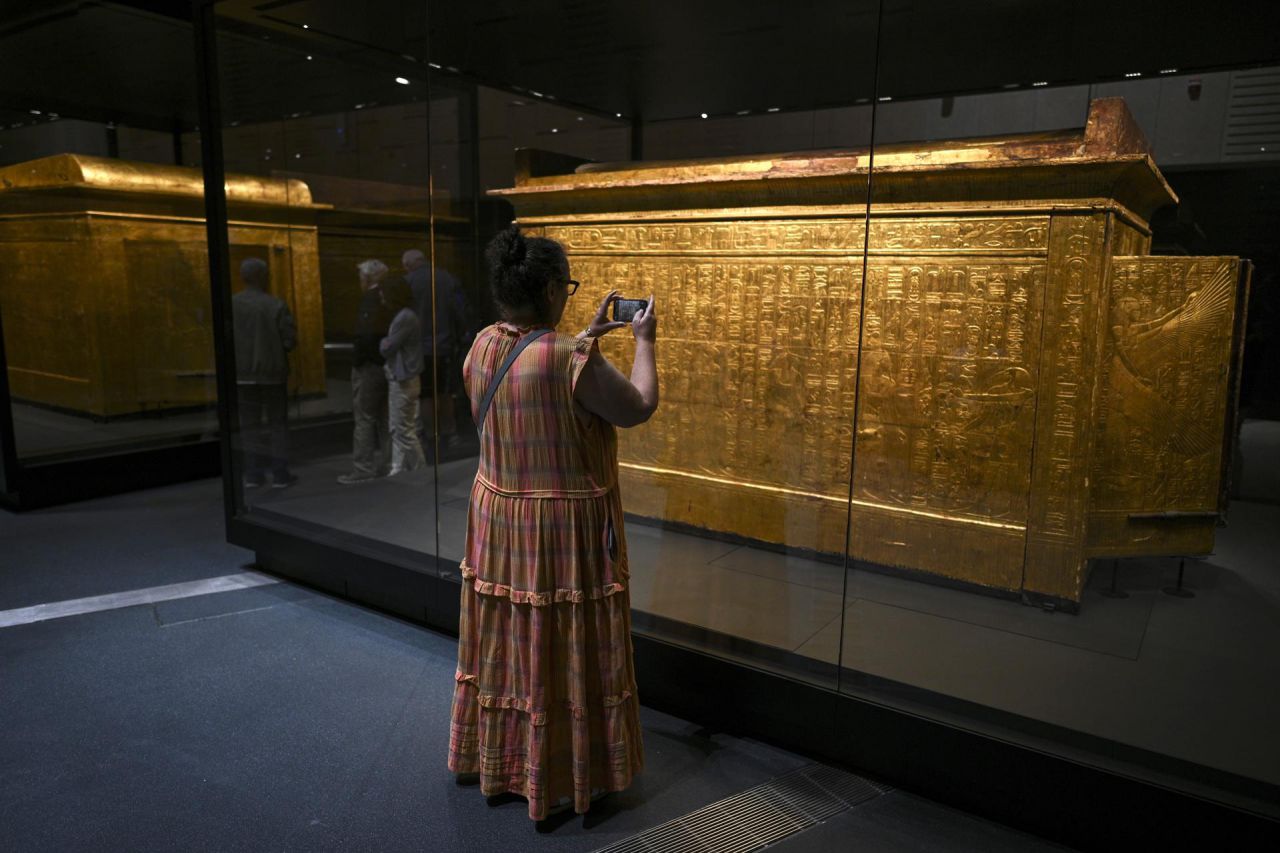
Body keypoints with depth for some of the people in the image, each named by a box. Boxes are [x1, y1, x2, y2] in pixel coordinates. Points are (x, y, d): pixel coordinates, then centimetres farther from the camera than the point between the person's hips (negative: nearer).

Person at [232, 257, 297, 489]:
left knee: (250, 424, 12)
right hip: (273, 372, -2)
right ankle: (280, 474, 7)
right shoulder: (277, 306, -11)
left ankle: (253, 474, 11)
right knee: (277, 423, 7)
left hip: (243, 374, 2)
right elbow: (290, 340, -12)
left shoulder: (231, 305, -5)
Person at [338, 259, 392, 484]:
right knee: (382, 417, 15)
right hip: (385, 364, 8)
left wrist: (357, 360, -11)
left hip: (368, 365, -8)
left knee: (364, 418, -4)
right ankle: (383, 464, 22)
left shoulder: (370, 300, -15)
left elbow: (366, 335, -23)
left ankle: (362, 469, -1)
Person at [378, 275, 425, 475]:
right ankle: (398, 470, 20)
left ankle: (420, 471, 9)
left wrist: (381, 341, 2)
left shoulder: (406, 318, -19)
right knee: (397, 429, 14)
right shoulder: (402, 316, 12)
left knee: (405, 430, -1)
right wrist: (386, 342, -3)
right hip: (399, 379, 10)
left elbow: (387, 348, -16)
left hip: (404, 381, -10)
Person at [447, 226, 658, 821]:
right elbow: (639, 408, -11)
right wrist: (644, 341, 1)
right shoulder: (570, 359, -24)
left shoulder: (483, 345, -1)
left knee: (503, 641, 21)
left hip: (497, 516, 7)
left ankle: (489, 758, 39)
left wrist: (589, 334, 18)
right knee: (558, 652, 7)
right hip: (563, 527, -7)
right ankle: (558, 780, 24)